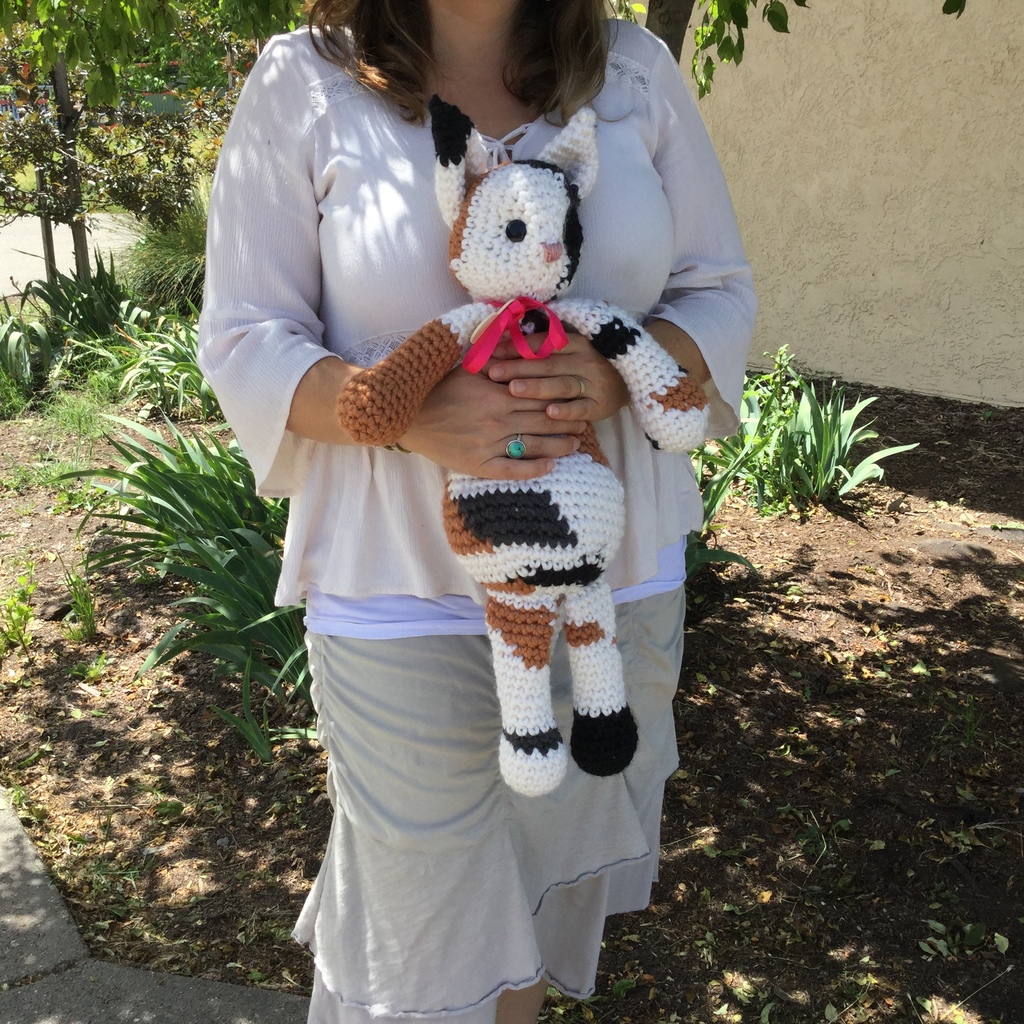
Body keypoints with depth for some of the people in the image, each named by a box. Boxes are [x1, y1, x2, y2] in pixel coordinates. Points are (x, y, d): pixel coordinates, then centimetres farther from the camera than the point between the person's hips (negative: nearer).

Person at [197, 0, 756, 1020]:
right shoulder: (303, 83, -5)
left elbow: (718, 292, 5)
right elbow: (242, 340, -6)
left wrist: (619, 374, -17)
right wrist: (416, 414, -24)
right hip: (402, 587, -3)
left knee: (557, 840, 22)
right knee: (421, 881, 11)